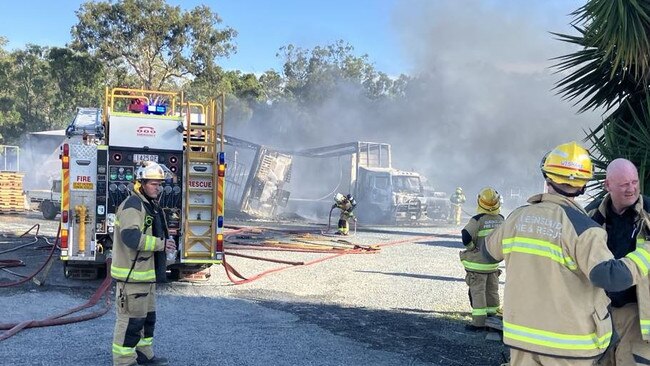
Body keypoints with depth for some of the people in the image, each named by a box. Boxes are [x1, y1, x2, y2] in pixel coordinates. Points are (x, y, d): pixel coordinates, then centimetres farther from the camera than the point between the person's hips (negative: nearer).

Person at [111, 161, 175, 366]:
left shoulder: (151, 205, 17)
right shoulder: (132, 206, -17)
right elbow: (131, 237, -30)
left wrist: (164, 241, 11)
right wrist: (161, 244, -24)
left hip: (146, 272, 11)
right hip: (132, 274, -11)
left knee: (148, 316, 20)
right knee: (131, 318, -2)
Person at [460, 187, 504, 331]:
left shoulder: (478, 220, -18)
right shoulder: (501, 219, 2)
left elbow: (466, 237, -24)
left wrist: (471, 247, -6)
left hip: (477, 263, -6)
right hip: (494, 263, 6)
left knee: (477, 292, -1)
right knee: (492, 291, 16)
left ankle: (479, 322, 0)